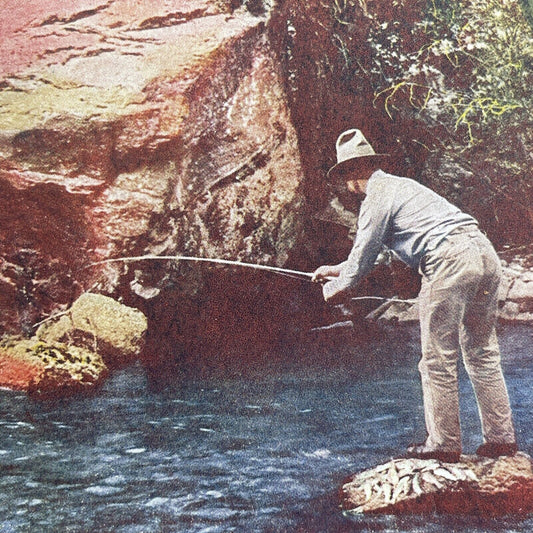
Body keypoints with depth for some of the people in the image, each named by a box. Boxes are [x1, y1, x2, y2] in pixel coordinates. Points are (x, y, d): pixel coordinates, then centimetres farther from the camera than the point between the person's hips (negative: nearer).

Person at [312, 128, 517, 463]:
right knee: (483, 355, 15)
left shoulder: (377, 196, 1)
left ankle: (443, 444, 10)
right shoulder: (399, 185, 30)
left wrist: (336, 288, 23)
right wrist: (337, 269, 47)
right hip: (485, 253, 9)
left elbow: (363, 258, 5)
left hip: (450, 262, -9)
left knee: (438, 362, 2)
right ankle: (502, 438, 18)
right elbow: (372, 250, 40)